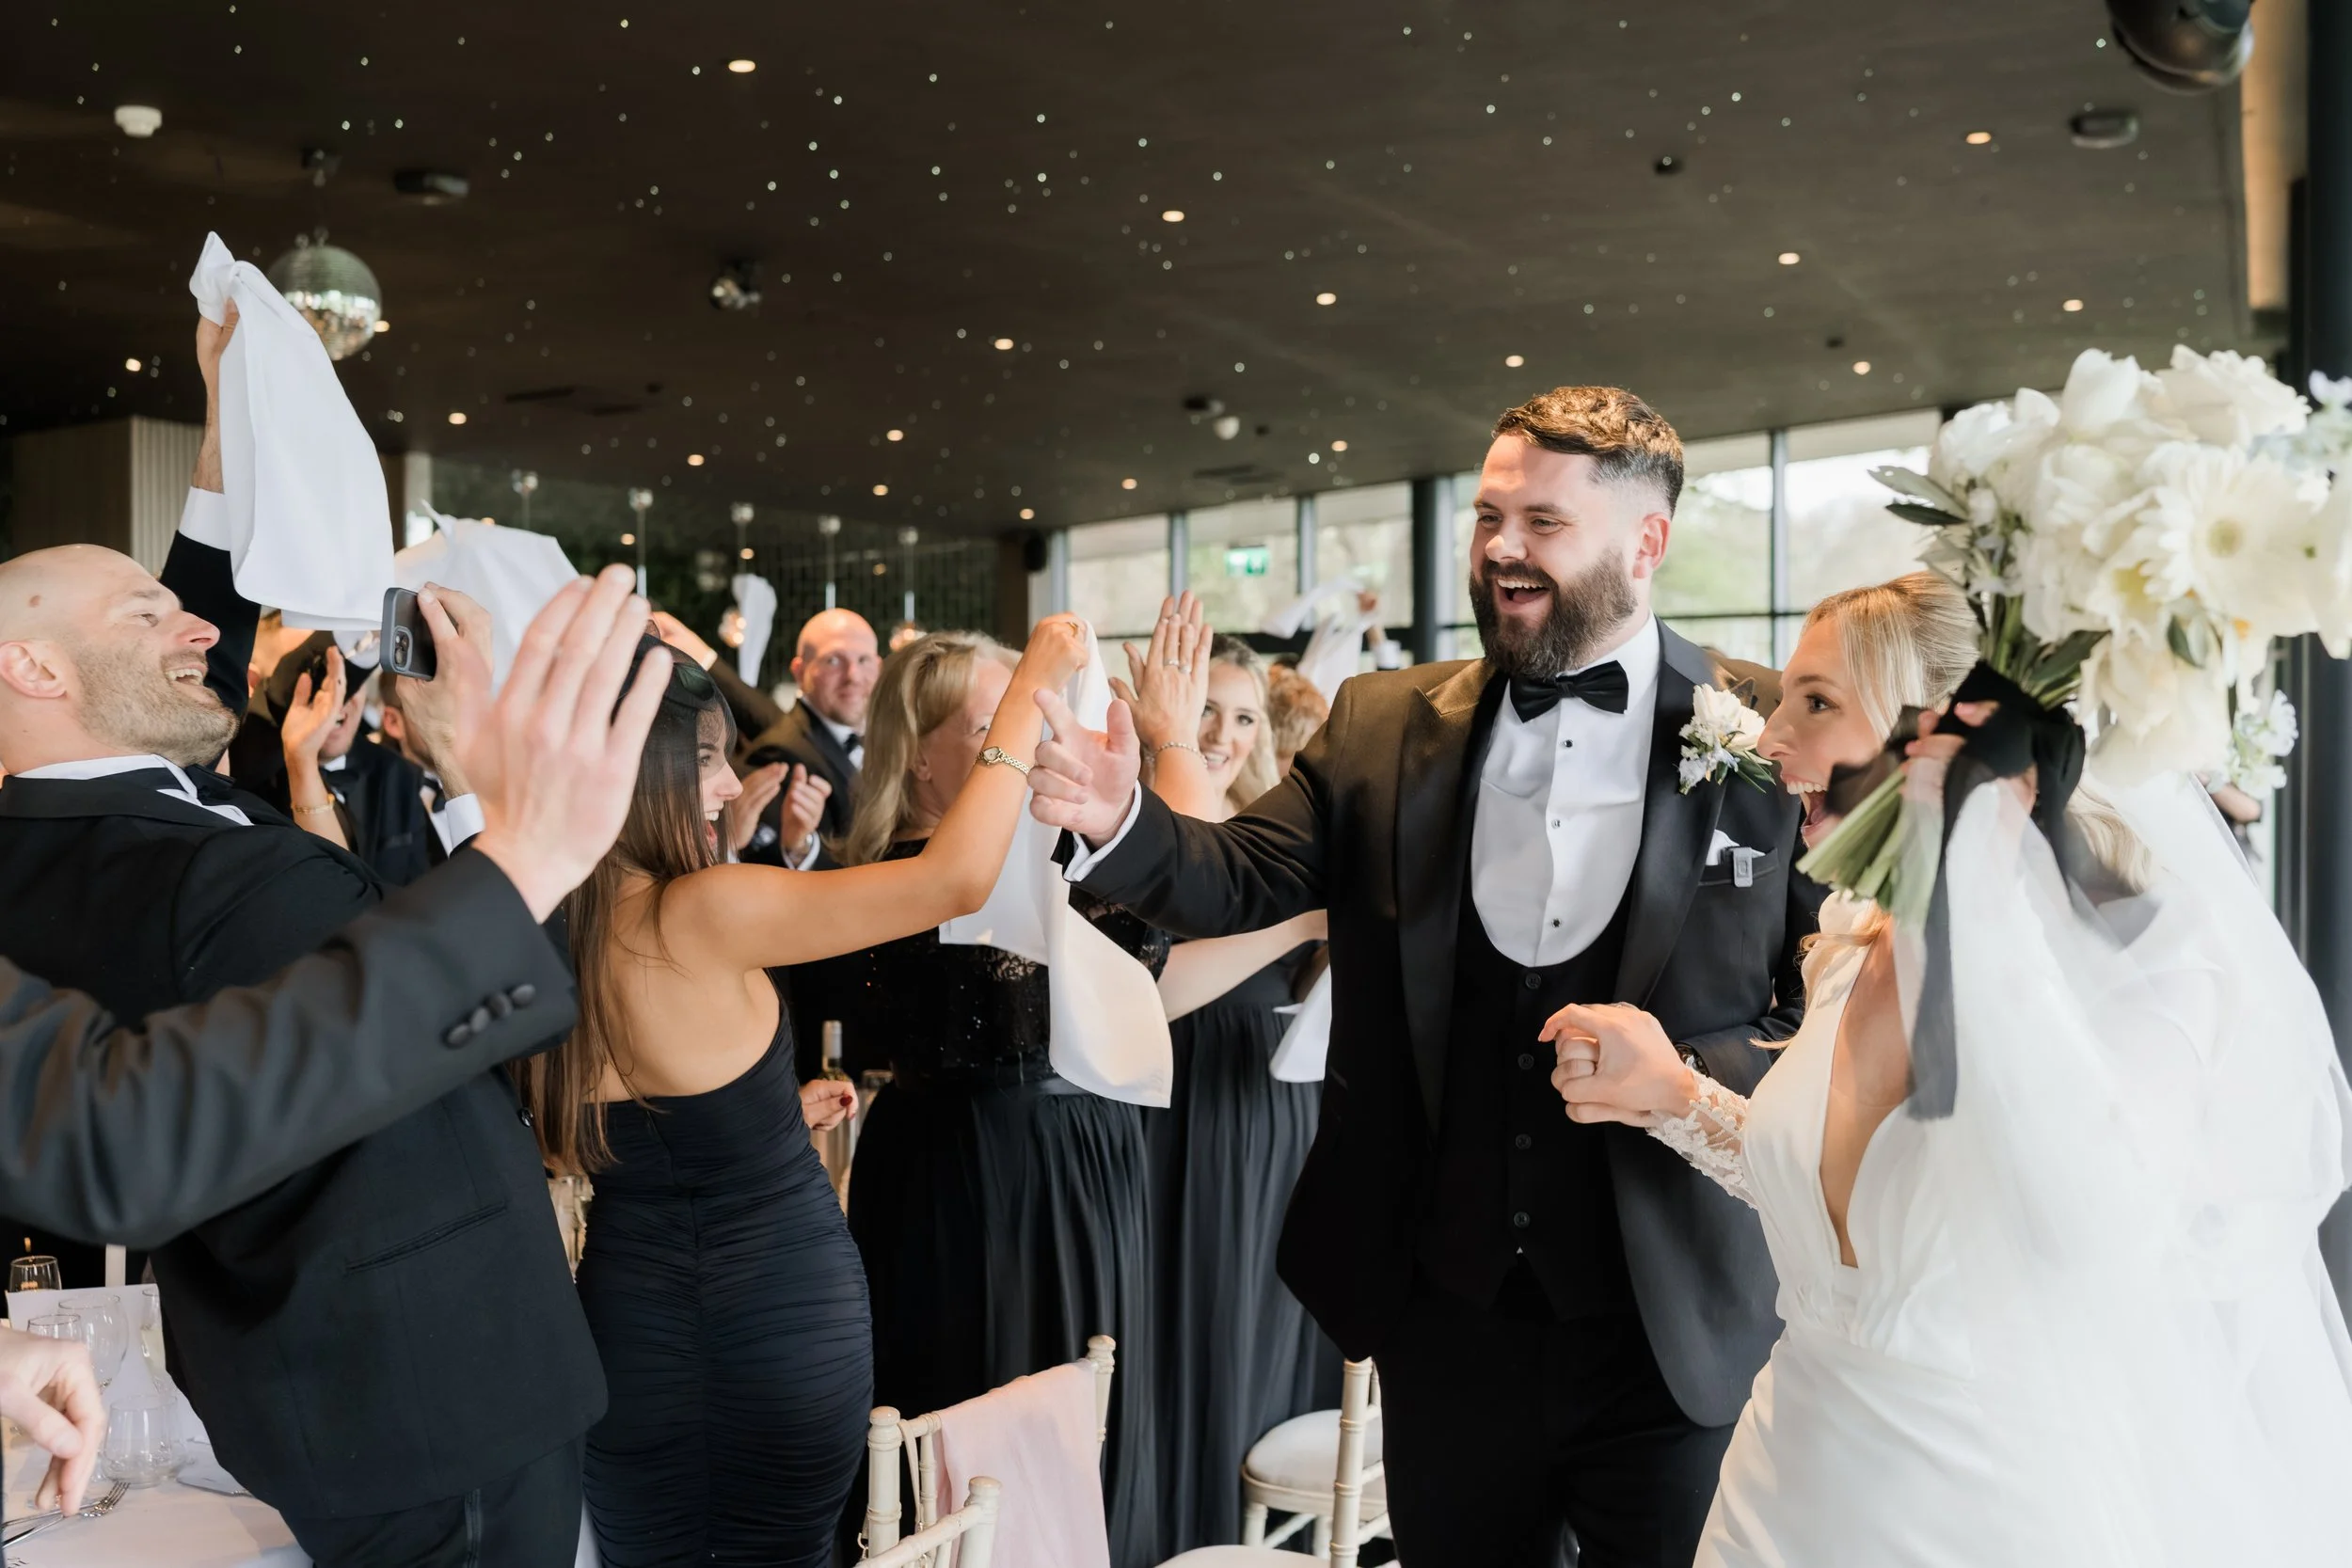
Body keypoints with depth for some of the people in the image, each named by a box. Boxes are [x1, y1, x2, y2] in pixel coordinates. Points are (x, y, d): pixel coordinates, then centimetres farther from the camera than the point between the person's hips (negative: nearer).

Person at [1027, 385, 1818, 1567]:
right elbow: (1247, 877, -5)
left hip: (1678, 1330, -2)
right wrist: (1120, 823, -24)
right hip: (1447, 1321, 3)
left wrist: (1681, 1074, -21)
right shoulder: (1384, 728, 2)